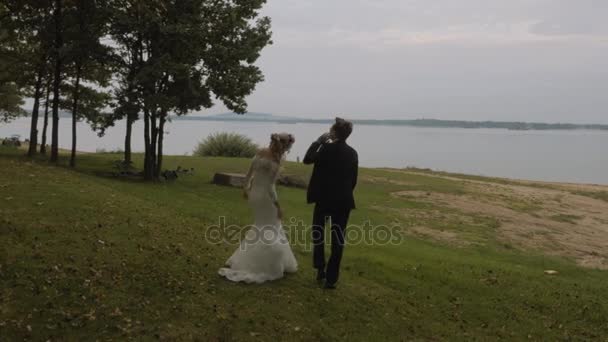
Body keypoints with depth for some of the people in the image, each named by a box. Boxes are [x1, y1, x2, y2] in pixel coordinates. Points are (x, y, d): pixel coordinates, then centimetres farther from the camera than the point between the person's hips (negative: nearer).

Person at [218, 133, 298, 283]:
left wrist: (246, 189, 24)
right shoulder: (275, 161, -21)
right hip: (265, 196, -8)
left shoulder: (261, 152, 2)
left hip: (254, 193, 8)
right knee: (270, 231, 6)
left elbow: (249, 173, 10)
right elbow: (270, 186, -21)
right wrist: (278, 206, -14)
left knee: (262, 227, 23)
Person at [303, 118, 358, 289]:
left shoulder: (327, 148, -12)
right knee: (338, 240, 8)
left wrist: (318, 141, 6)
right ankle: (331, 278, 12)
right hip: (344, 201, 3)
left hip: (324, 198, -3)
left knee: (318, 232, 20)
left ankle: (320, 269, 19)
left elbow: (307, 159, 0)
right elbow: (353, 180, 6)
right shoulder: (352, 153, 2)